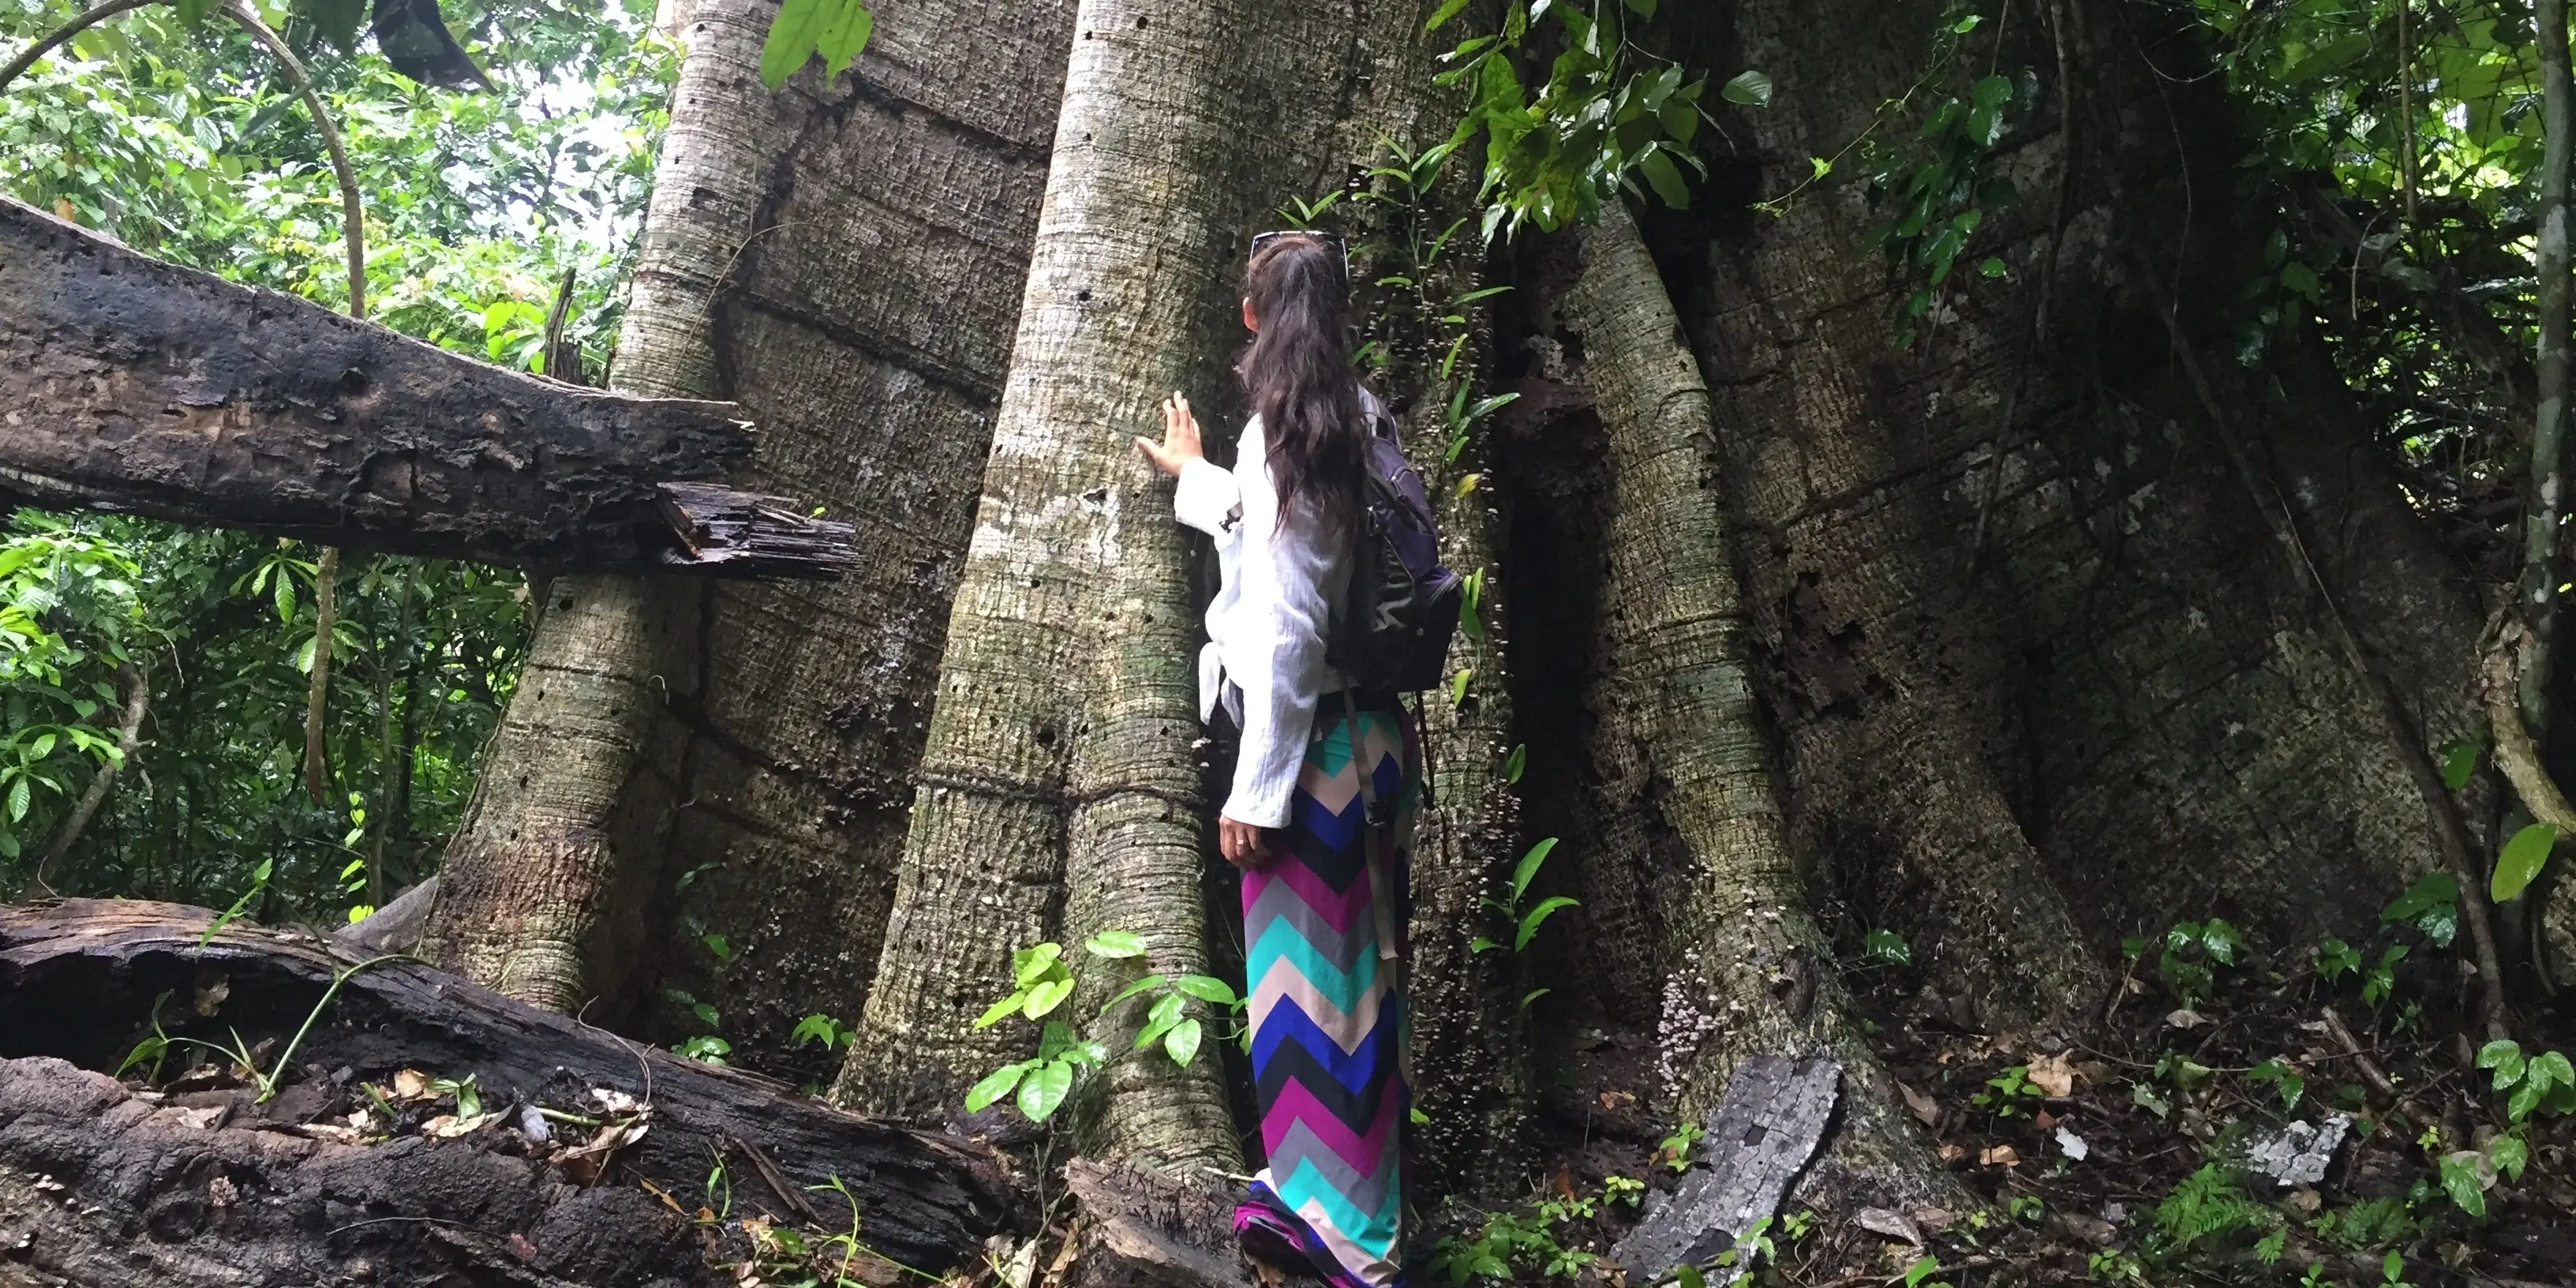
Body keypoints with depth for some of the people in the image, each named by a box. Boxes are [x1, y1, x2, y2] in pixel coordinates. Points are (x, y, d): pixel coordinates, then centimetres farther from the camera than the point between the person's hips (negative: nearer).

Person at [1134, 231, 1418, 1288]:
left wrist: (1257, 788, -17)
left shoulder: (1282, 429, -15)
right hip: (1363, 731, 9)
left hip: (1312, 742, -9)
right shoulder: (1350, 421, 10)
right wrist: (1193, 477, 48)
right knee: (1350, 974, 17)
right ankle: (1326, 1200, 32)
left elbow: (1287, 624, -20)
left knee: (1310, 974, -1)